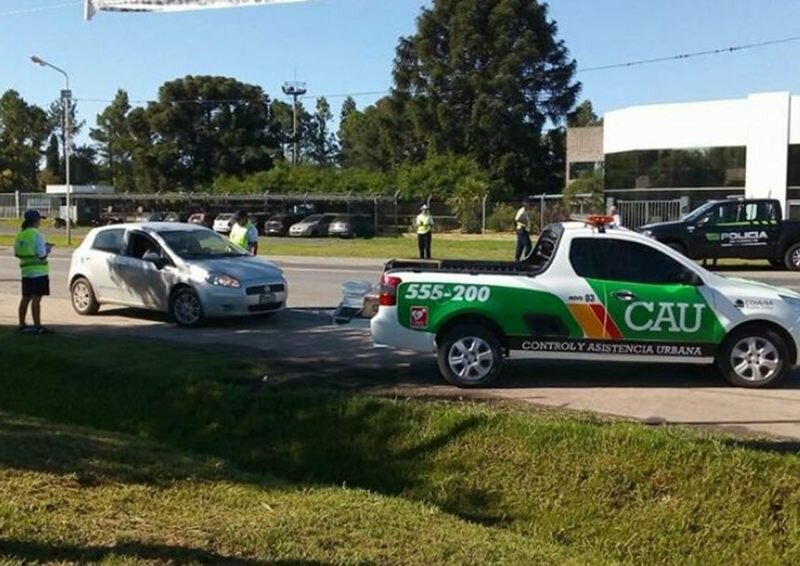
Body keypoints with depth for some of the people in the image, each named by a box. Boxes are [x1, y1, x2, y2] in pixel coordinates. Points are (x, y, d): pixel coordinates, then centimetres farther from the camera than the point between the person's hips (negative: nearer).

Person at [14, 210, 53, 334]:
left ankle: (22, 325, 23)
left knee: (25, 298, 15)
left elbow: (17, 253, 14)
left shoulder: (20, 235, 10)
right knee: (36, 298, -9)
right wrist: (47, 249, 4)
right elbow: (42, 255, -17)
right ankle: (37, 327, -9)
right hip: (38, 271, -8)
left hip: (26, 271, 8)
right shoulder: (36, 234, -14)